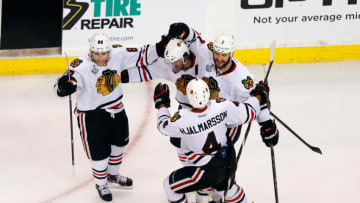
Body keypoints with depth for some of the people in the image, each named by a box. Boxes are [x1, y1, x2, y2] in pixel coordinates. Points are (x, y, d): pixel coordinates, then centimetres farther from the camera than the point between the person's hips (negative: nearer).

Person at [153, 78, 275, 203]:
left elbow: (163, 127, -3)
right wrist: (258, 96, 15)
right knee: (223, 185, 37)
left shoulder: (182, 119, -26)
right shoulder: (222, 107, -19)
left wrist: (162, 104, 13)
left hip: (207, 171, -5)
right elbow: (249, 113, -5)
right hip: (229, 165, 5)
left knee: (170, 185, 15)